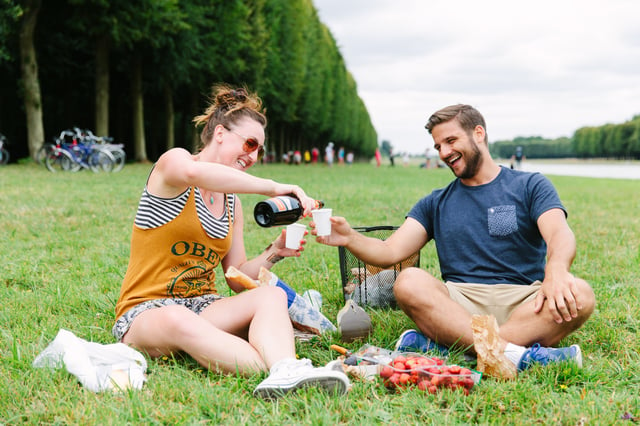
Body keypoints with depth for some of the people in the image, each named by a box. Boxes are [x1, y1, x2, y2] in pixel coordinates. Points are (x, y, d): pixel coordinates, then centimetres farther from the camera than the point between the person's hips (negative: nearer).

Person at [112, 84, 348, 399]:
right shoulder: (173, 161, -3)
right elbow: (195, 172, -32)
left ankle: (284, 374, -54)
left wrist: (273, 253, -5)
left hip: (203, 306, 6)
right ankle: (282, 369, -54)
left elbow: (237, 279, 13)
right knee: (177, 319, -42)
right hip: (146, 311, -6)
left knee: (272, 295, -24)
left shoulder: (232, 203, 17)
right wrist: (272, 188, -32)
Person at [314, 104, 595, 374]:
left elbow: (561, 235, -6)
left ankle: (438, 343, -40)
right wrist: (350, 239, -13)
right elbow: (390, 252, 9)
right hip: (460, 306, 1)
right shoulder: (435, 204, 20)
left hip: (523, 303, -1)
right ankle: (512, 353, -42)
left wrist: (556, 270, -30)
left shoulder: (530, 186, 12)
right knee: (409, 282, -28)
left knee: (579, 296, -32)